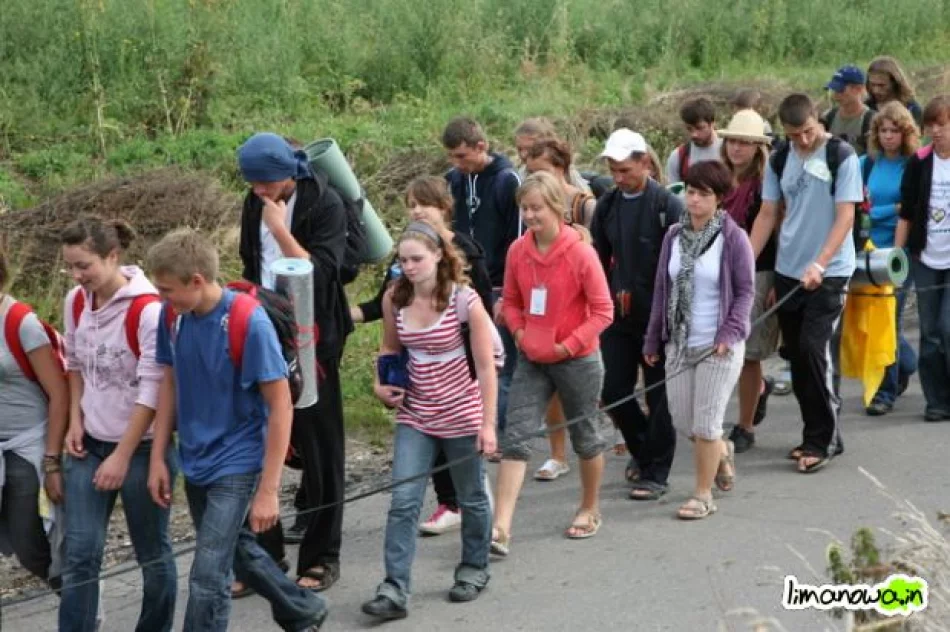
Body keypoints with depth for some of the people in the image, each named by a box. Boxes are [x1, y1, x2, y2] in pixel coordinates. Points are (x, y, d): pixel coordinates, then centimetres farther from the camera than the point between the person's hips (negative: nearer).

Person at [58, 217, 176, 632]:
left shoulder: (148, 310, -20)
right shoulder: (76, 302, 0)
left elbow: (153, 391, -19)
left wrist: (122, 457, -17)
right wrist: (75, 421, 3)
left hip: (141, 446, -5)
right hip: (89, 444, 5)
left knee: (152, 554, 8)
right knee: (79, 553, 1)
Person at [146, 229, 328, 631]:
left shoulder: (249, 323, -24)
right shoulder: (172, 315, -7)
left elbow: (280, 406, -18)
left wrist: (268, 490, -18)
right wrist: (158, 458, 5)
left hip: (236, 465, -7)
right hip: (195, 461, 7)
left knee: (208, 575, -9)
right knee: (237, 550, 23)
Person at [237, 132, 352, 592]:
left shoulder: (324, 204, -13)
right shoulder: (255, 204, 6)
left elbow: (320, 272, -24)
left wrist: (280, 229, -25)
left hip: (312, 340, -6)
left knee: (319, 445, 2)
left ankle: (321, 558, 11)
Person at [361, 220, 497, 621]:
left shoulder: (464, 301, -17)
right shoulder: (394, 299, -6)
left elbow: (485, 367, -14)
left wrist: (488, 423, -15)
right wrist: (381, 383, -3)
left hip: (461, 416, -3)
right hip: (415, 415, 3)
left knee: (471, 498, 14)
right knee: (403, 501, -7)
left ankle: (474, 569, 35)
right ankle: (395, 589, -7)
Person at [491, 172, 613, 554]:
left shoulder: (580, 253, -15)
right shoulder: (518, 251, -2)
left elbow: (602, 310, -12)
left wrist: (568, 345, -16)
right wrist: (519, 331, -6)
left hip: (577, 360, -3)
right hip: (531, 360, 4)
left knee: (585, 436, 14)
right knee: (516, 437, -7)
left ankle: (590, 510, 36)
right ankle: (500, 527, -11)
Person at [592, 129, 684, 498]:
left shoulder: (667, 205, -10)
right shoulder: (607, 206, 6)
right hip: (618, 316, 5)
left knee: (659, 395, 3)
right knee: (614, 392, 6)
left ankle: (655, 473, 14)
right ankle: (642, 449, 31)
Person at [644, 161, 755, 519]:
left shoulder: (733, 238, -7)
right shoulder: (674, 237, 6)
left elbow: (745, 291, -5)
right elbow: (662, 289, 11)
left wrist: (730, 332, -16)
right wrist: (653, 340, 12)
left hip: (718, 345, -5)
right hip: (680, 342, 5)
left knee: (705, 422, -3)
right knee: (681, 416, 10)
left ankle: (703, 495, 11)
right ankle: (722, 451, 41)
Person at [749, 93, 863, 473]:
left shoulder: (841, 156, -8)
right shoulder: (779, 161, 6)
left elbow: (845, 216, -12)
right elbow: (767, 215, 9)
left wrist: (819, 264, -21)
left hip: (829, 271, -5)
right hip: (788, 270, 5)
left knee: (813, 348, -14)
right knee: (797, 355, 7)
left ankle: (822, 440, -3)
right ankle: (819, 436, 20)